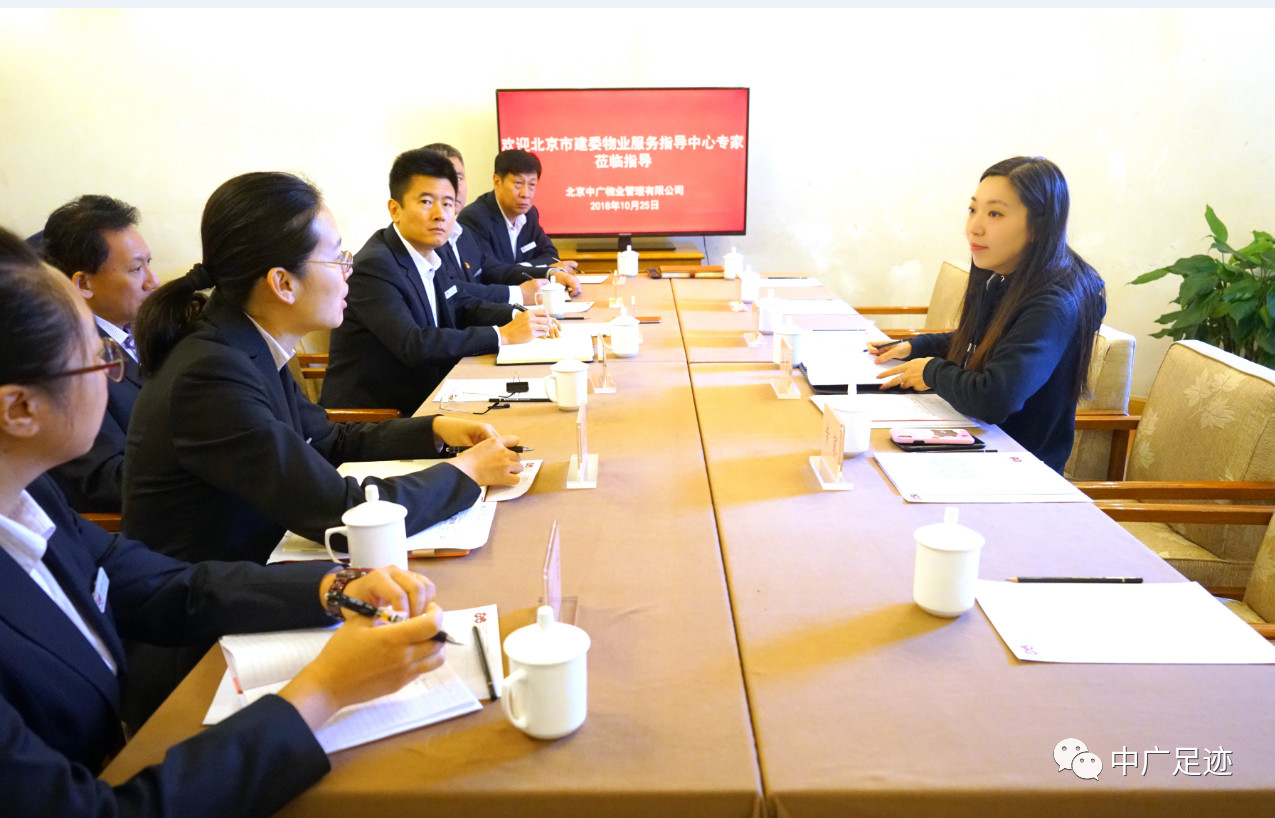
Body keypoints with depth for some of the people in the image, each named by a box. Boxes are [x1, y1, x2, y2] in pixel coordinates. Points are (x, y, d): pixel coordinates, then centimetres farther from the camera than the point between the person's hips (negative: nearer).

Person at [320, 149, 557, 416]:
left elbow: (464, 306, 17)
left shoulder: (429, 255, 6)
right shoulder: (374, 266, -19)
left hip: (420, 402, 8)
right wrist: (502, 335, -25)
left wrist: (519, 317, -2)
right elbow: (412, 345, -29)